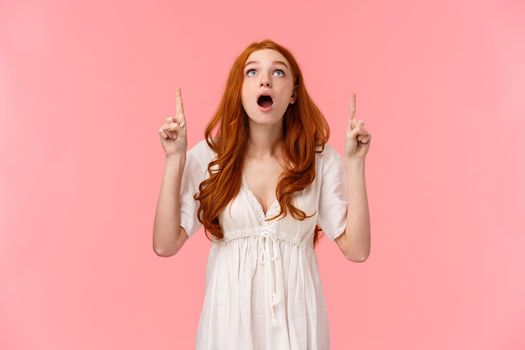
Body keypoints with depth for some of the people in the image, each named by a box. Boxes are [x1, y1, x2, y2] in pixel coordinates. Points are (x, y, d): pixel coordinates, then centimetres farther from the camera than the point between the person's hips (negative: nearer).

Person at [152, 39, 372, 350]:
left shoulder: (322, 160, -5)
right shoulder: (206, 157, -5)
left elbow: (357, 249, -9)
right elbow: (165, 244, -10)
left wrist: (355, 162, -14)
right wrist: (175, 158, -14)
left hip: (296, 314, 0)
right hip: (230, 313, 0)